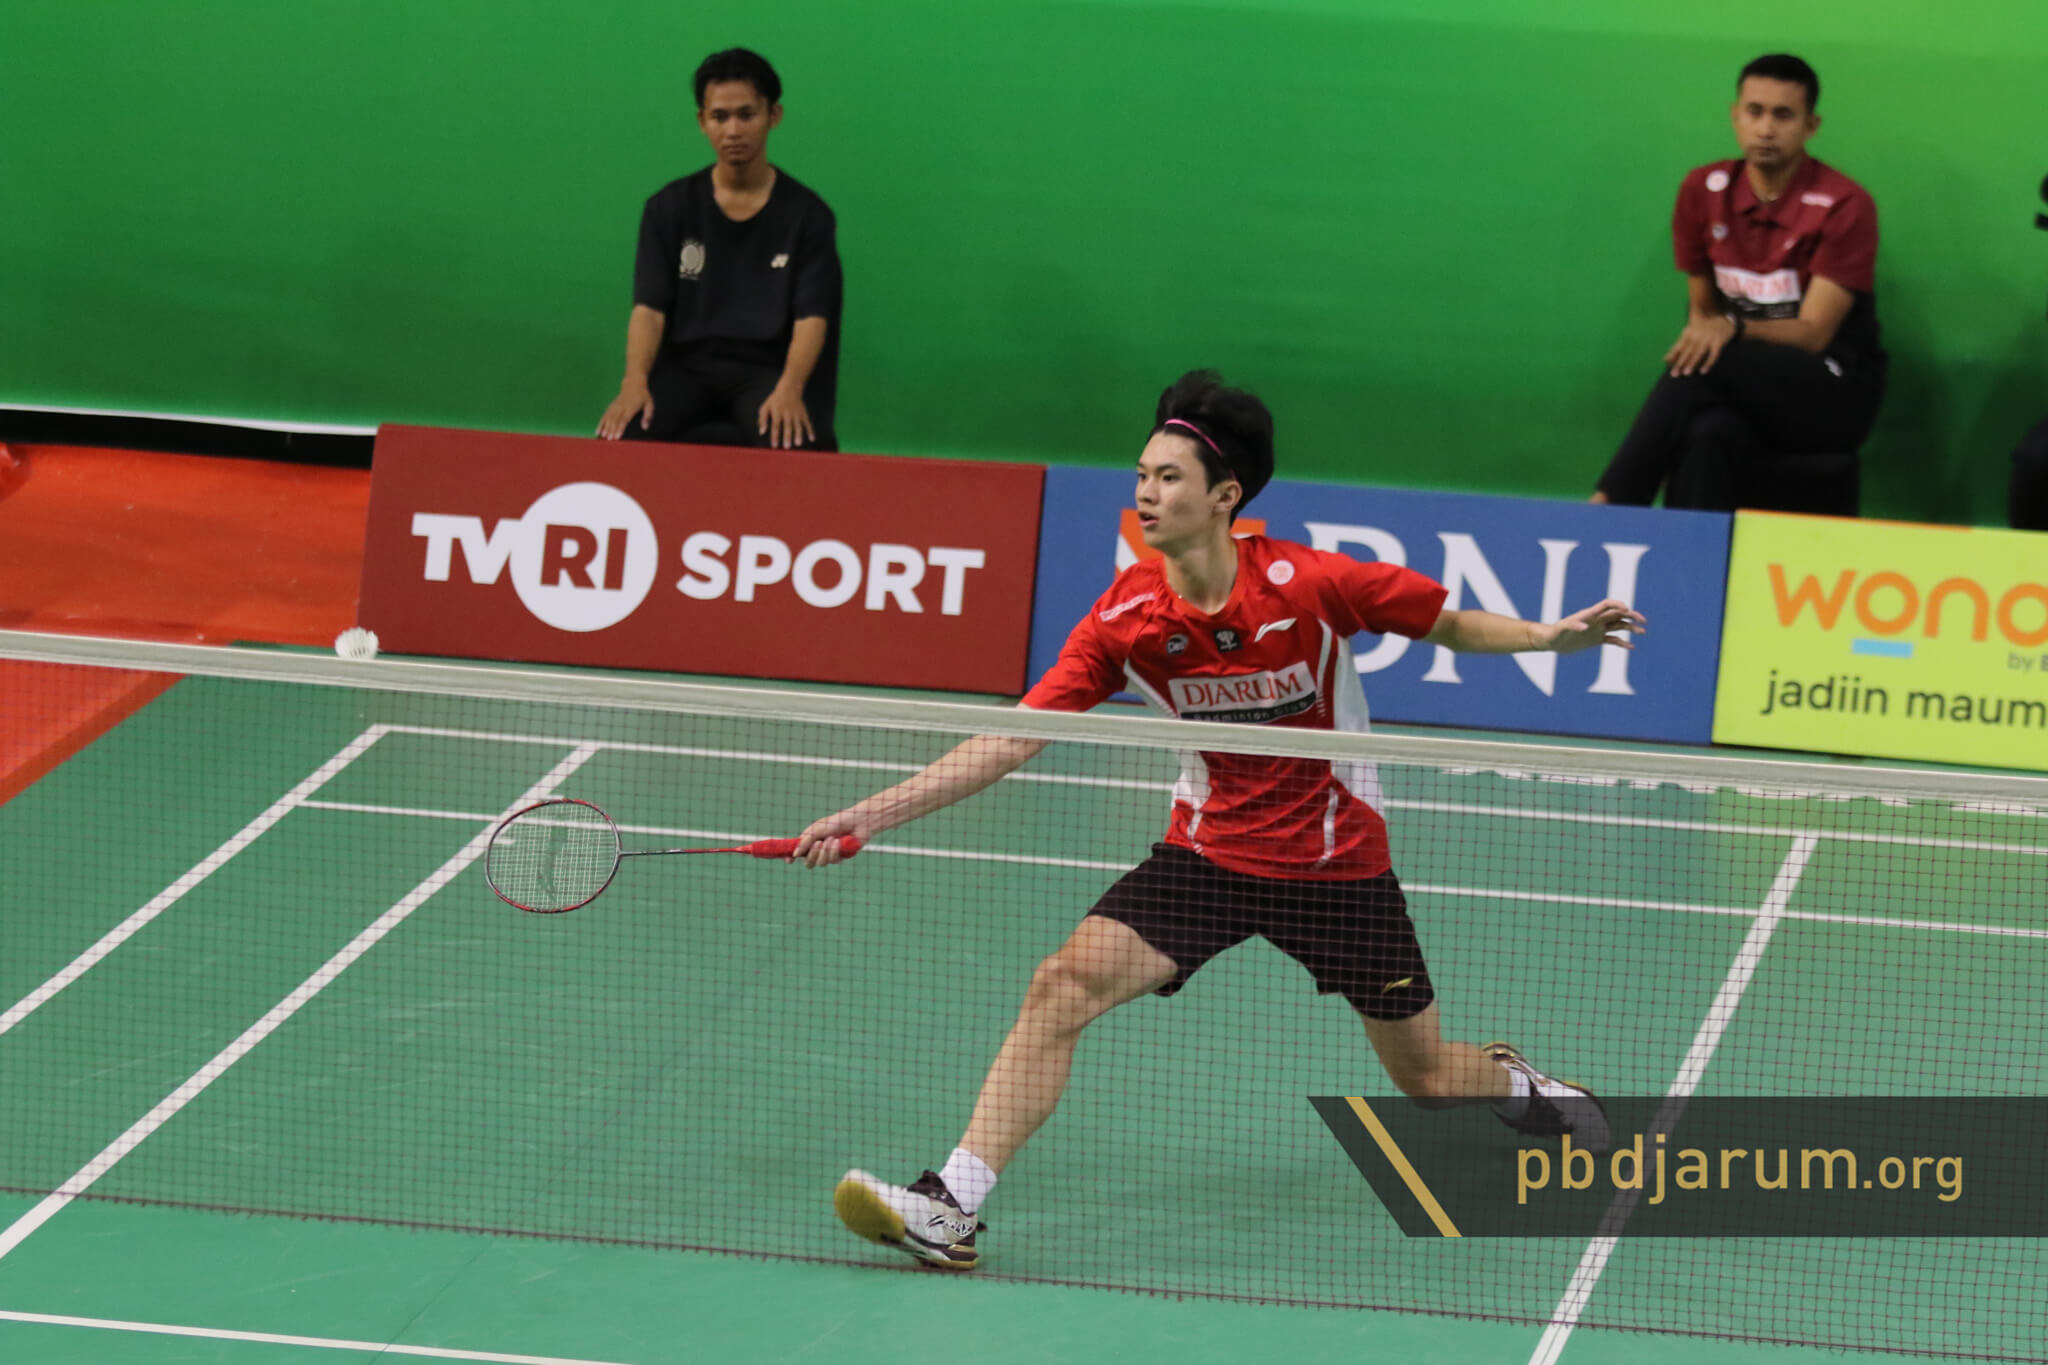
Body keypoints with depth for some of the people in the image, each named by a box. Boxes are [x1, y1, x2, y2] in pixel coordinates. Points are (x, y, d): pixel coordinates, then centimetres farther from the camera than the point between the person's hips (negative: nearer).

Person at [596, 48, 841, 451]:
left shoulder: (807, 214, 3)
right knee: (623, 434, -33)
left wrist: (789, 388, -27)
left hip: (767, 370, -1)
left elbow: (812, 317, -6)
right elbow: (649, 308, 0)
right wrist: (635, 381, -22)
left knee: (797, 446, -37)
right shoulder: (669, 208, 7)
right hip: (686, 368, 1)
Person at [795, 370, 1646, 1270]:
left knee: (1427, 1075, 8)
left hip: (1338, 860, -2)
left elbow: (1453, 627, -3)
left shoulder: (1309, 584, -20)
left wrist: (1553, 637, -18)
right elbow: (1006, 742, -13)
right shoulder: (1125, 620, -13)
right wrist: (868, 816, -19)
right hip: (1207, 851, 2)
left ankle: (1527, 1087, 45)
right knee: (1065, 984, -20)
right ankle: (951, 1206, -21)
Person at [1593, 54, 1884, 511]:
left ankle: (1609, 507, -31)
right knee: (1709, 437, -36)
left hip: (1834, 392, -3)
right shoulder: (1704, 190, 2)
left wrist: (1733, 328, -33)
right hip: (1742, 387, 3)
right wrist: (1701, 334, -11)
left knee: (1711, 363, -33)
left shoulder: (1844, 207, -12)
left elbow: (1812, 334, -15)